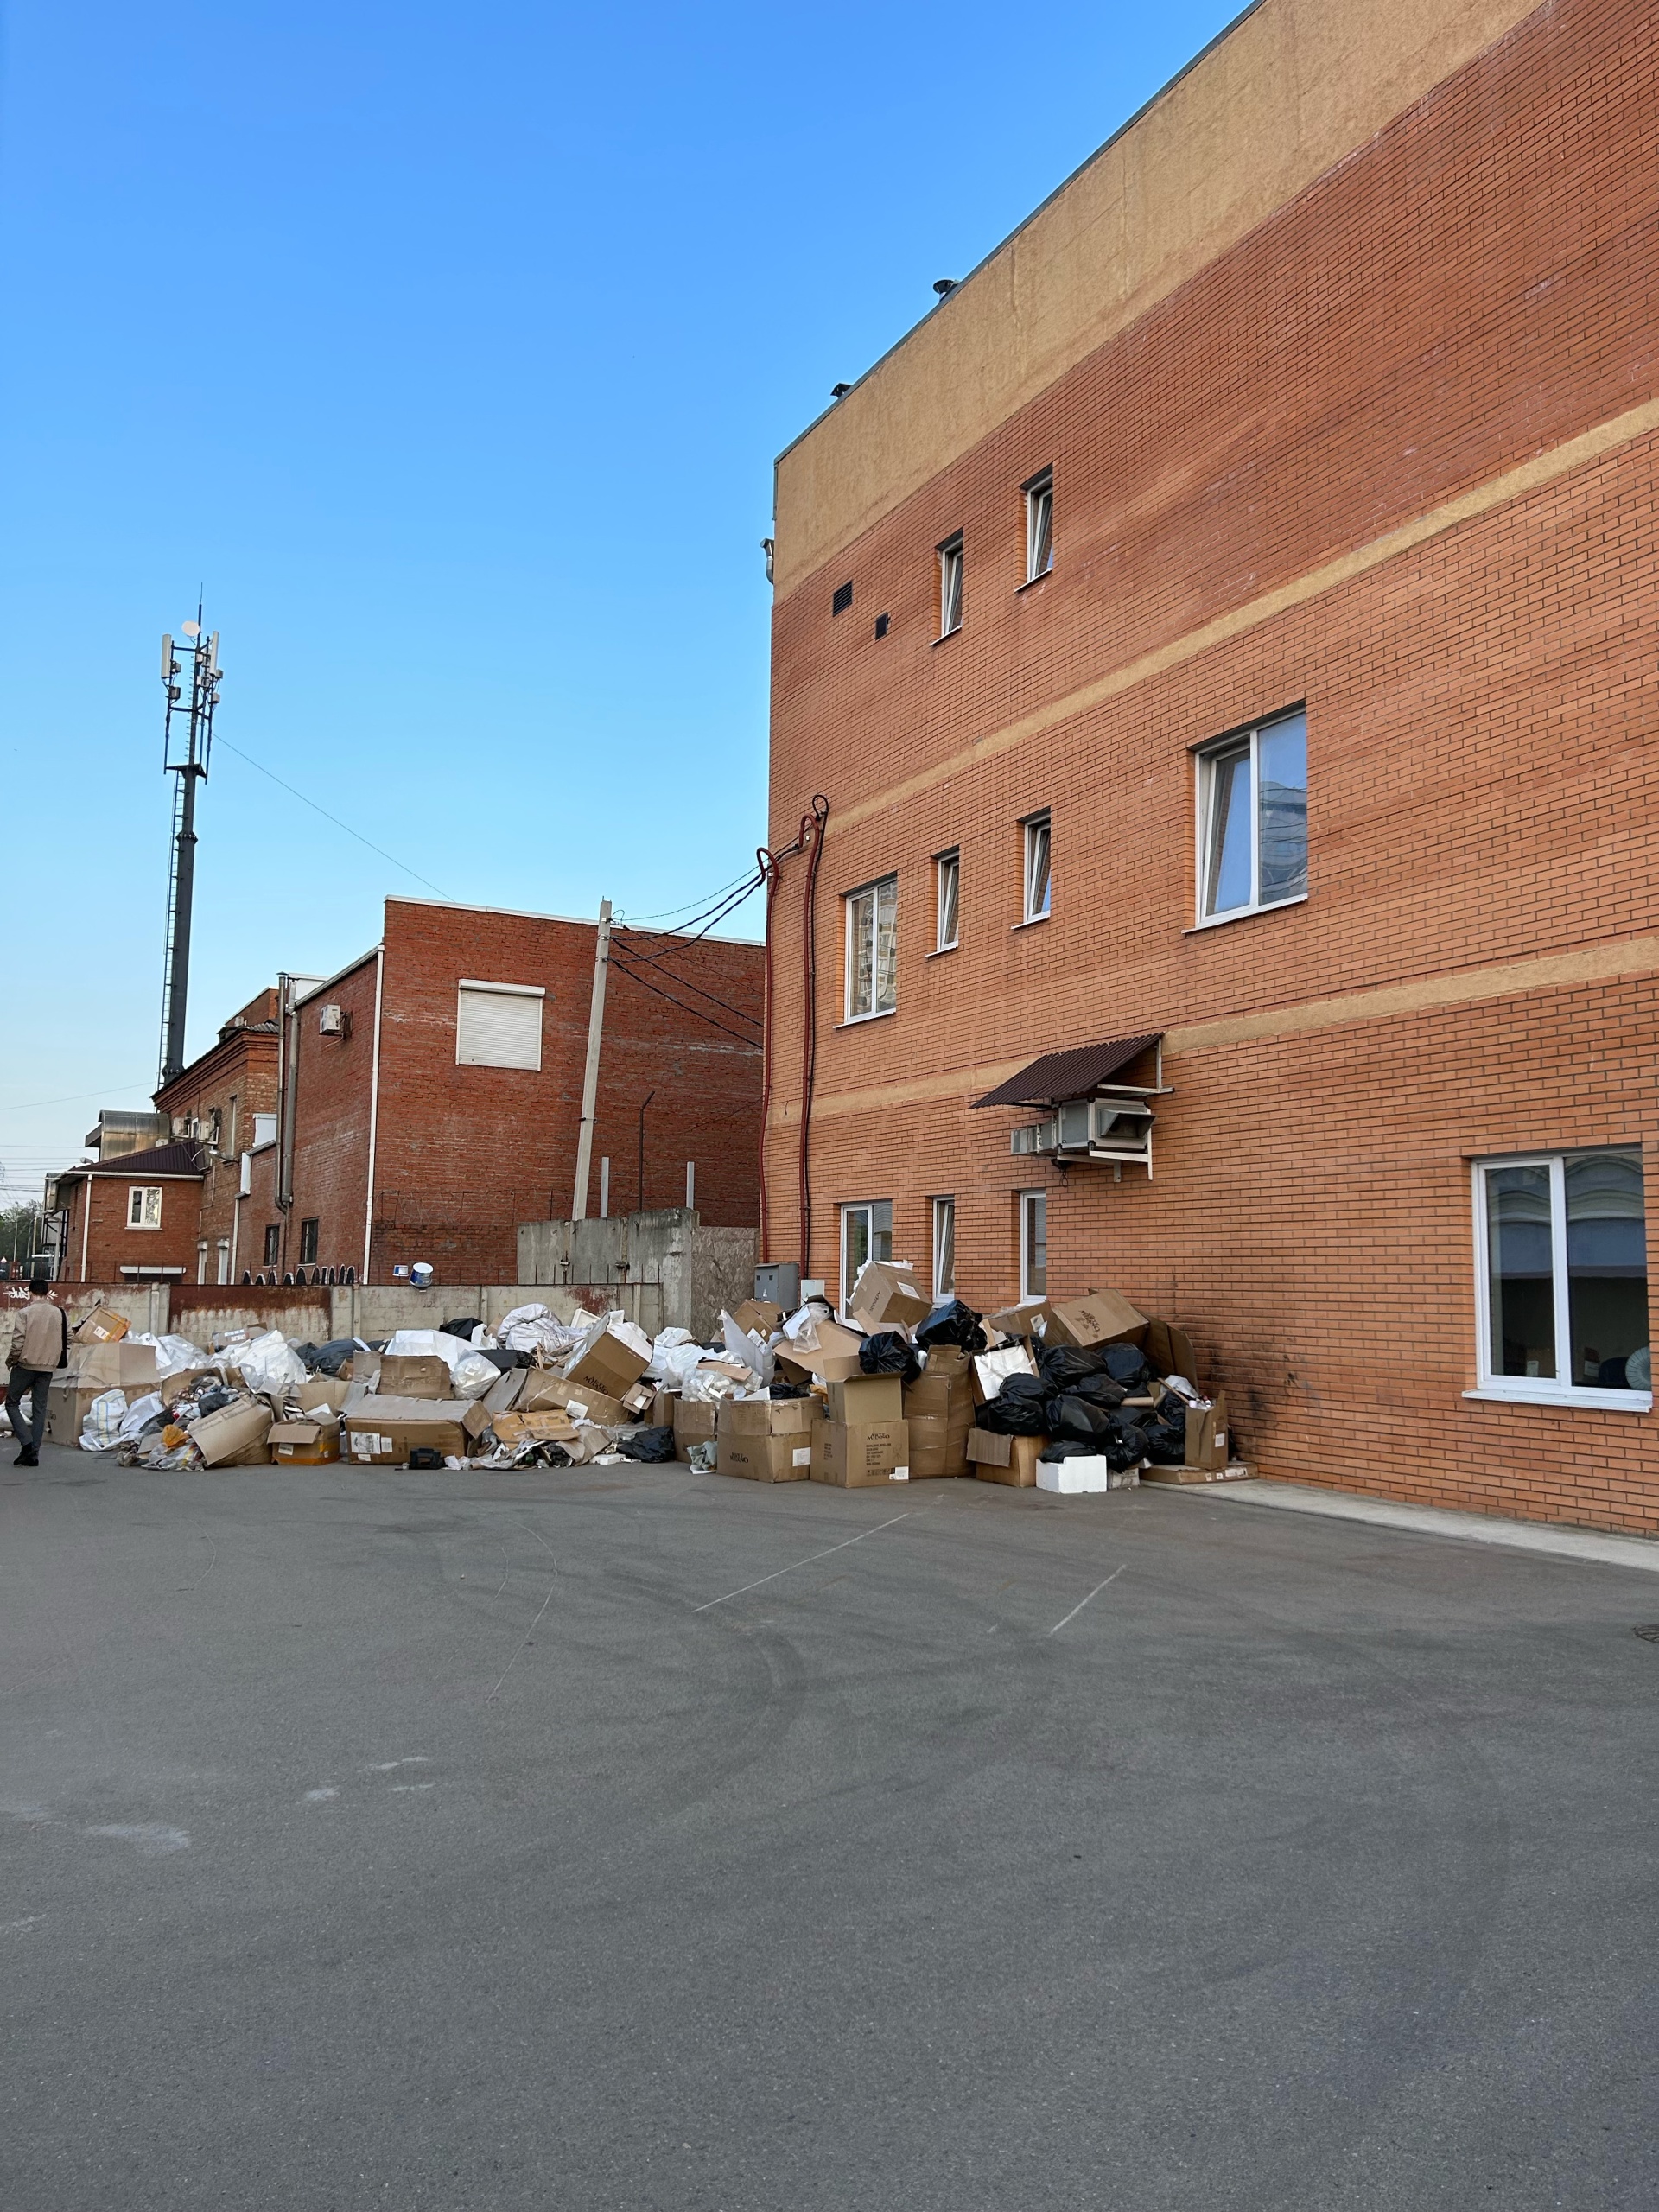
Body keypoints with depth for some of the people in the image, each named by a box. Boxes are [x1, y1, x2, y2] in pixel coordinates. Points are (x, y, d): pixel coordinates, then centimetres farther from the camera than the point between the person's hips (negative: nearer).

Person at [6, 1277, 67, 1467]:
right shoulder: (60, 1314, 3)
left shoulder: (25, 1313, -10)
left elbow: (18, 1343, -13)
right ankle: (34, 1453, 7)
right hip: (48, 1368, 4)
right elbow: (67, 1342, 5)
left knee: (12, 1403, 11)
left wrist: (10, 1361, 4)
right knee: (39, 1410, 9)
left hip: (26, 1365, -4)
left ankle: (26, 1443, -5)